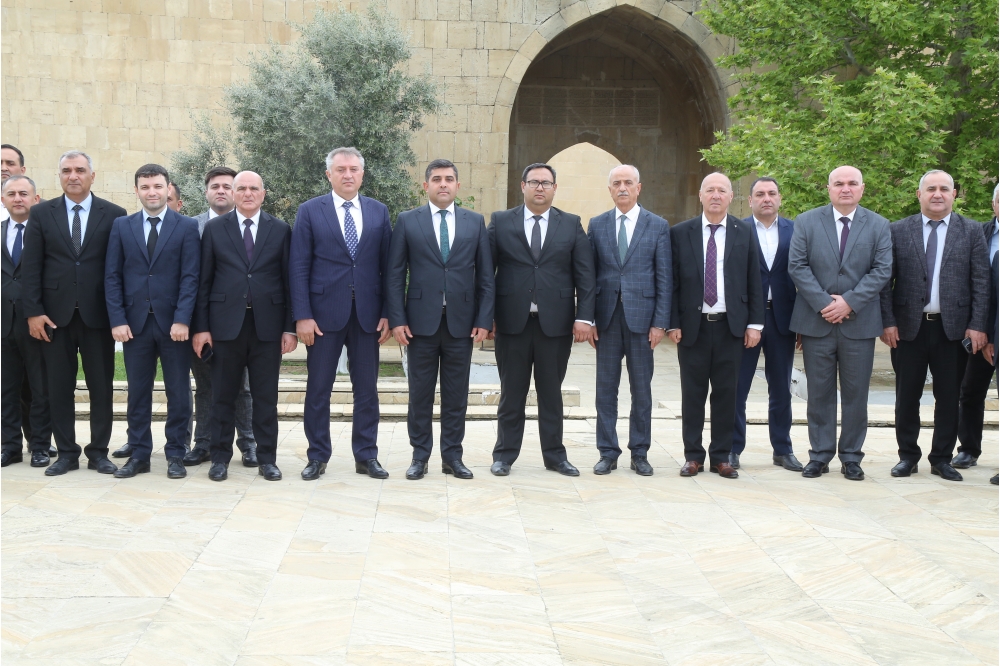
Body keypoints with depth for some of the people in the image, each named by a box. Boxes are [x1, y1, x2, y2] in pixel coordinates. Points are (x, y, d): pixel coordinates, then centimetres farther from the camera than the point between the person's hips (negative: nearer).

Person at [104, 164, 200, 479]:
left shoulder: (187, 226, 2)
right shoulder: (121, 226, 9)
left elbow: (190, 276, -4)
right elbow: (112, 277, 5)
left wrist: (182, 320, -13)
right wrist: (118, 320, -5)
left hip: (173, 323, -2)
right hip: (135, 322, 2)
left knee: (178, 393, 4)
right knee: (138, 392, 7)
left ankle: (175, 455, 13)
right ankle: (139, 455, 16)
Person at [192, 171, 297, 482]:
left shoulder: (281, 230, 6)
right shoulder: (214, 228, 5)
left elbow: (289, 281, 4)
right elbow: (204, 280, 4)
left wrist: (289, 327, -1)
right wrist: (201, 327, -2)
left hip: (267, 324, 0)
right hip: (226, 323, 0)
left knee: (266, 396, 5)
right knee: (223, 395, 6)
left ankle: (267, 458, 14)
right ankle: (220, 457, 17)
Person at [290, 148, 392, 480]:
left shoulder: (379, 212, 7)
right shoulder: (310, 211, 1)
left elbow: (387, 266, 6)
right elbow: (299, 267, -3)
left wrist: (387, 313, 0)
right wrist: (302, 315, -10)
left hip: (367, 313, 2)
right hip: (324, 312, -2)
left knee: (367, 388, 7)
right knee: (318, 388, 5)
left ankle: (366, 456, 17)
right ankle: (317, 456, 17)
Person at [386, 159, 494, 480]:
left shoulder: (475, 222, 8)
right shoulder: (407, 221, 4)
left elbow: (485, 276, 6)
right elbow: (395, 275, 1)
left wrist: (484, 320, -2)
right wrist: (397, 319, -7)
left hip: (461, 322, 1)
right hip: (421, 321, -1)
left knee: (456, 394, 7)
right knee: (420, 393, 5)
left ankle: (452, 456, 16)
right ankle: (420, 456, 15)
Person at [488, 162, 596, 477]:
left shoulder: (571, 225, 7)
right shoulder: (500, 222, 5)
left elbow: (585, 275, 3)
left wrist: (584, 317, -6)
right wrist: (486, 315, -3)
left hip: (556, 321, 1)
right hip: (512, 320, 0)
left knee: (551, 392, 9)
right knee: (511, 392, 7)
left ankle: (554, 455, 19)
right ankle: (505, 454, 17)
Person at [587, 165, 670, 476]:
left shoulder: (658, 226, 3)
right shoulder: (597, 225, 8)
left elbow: (664, 277, 0)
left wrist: (660, 322, -6)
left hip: (642, 316, -1)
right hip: (607, 316, 1)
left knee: (641, 389, 5)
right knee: (606, 388, 5)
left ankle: (640, 453, 15)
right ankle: (608, 453, 14)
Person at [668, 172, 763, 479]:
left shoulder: (744, 232, 6)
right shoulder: (680, 233, 3)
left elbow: (753, 281, 5)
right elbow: (673, 282, 2)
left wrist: (755, 323, 0)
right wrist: (673, 323, -4)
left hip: (731, 326, 1)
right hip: (692, 325, -1)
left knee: (726, 393, 5)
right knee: (692, 393, 5)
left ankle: (721, 457, 15)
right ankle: (693, 456, 14)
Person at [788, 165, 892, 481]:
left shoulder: (879, 226, 5)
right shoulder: (806, 221, 4)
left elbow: (882, 270, -3)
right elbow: (797, 266, -3)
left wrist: (848, 301, -14)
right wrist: (824, 303, -12)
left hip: (859, 322, 0)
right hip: (817, 321, 0)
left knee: (856, 393, 6)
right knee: (819, 392, 5)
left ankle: (852, 457, 16)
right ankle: (820, 455, 14)